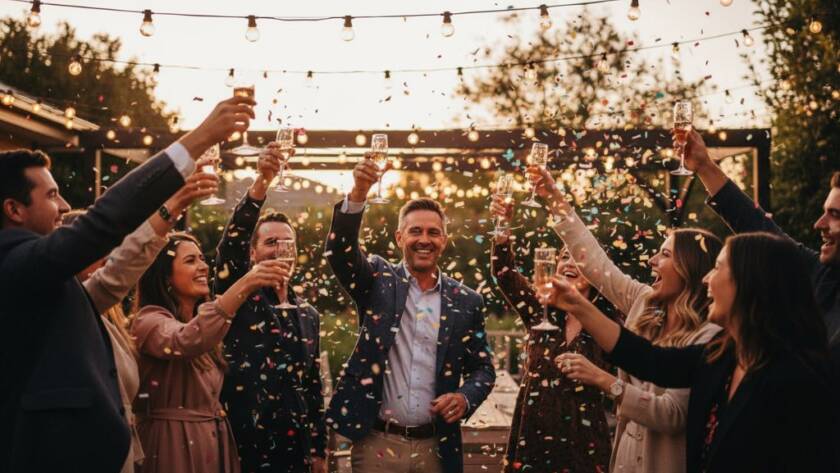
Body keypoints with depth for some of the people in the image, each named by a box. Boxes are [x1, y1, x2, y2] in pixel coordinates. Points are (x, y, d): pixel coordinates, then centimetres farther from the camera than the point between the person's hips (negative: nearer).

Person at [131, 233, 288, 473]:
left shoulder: (204, 321, 16)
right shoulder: (149, 320, -11)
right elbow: (186, 342, -34)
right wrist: (244, 285, -41)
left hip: (214, 442, 8)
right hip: (175, 444, -8)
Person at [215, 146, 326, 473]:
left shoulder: (308, 314, 12)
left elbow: (313, 385, 15)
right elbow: (231, 243, -19)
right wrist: (261, 181, -31)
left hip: (295, 446, 4)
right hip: (245, 445, -4)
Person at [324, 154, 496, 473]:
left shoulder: (466, 302, 5)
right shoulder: (379, 281, 2)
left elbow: (482, 367, 10)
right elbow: (339, 251, -15)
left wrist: (465, 398, -11)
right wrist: (358, 193, -29)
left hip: (435, 447, 1)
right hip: (376, 443, -1)